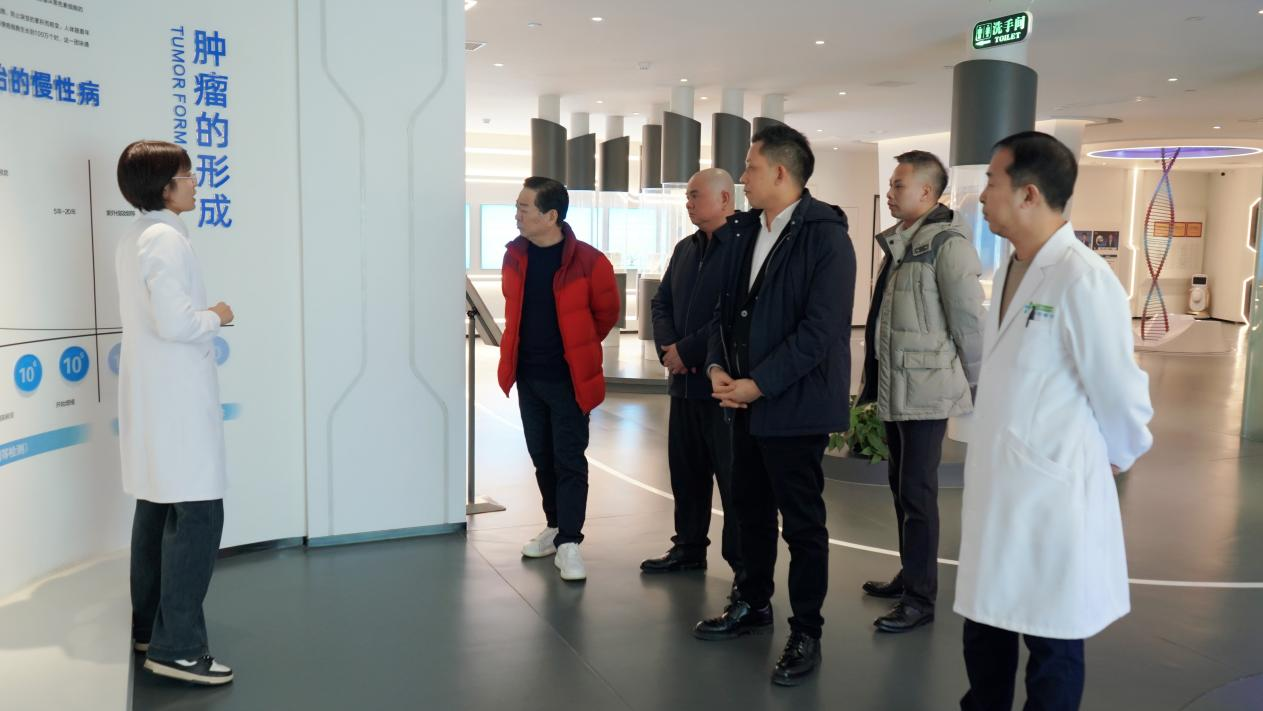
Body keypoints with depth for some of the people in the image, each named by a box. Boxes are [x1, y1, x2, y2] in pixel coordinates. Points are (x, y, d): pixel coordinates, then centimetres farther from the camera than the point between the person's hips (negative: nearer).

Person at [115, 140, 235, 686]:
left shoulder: (133, 239, 14)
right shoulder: (166, 239, -17)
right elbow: (176, 322, -25)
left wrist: (202, 315, 10)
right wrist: (217, 317, -8)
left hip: (150, 393, 11)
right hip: (176, 395, -11)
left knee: (157, 507, 16)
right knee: (197, 513, -7)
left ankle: (148, 626, 26)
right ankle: (177, 647, -3)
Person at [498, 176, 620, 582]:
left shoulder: (587, 261, -15)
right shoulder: (515, 255, 2)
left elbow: (607, 312, 0)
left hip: (568, 377, -5)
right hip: (528, 375, 6)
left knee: (569, 460, -2)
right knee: (542, 457, 14)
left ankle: (569, 542, 2)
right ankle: (556, 527, 29)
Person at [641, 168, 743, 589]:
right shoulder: (685, 248, 15)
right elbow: (662, 303, 16)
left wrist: (688, 351, -16)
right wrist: (667, 348, -3)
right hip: (684, 381, 8)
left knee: (733, 475, 0)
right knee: (685, 470, 15)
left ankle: (744, 562, 10)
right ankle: (689, 548, 28)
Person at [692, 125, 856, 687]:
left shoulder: (825, 236, -14)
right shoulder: (744, 231, 10)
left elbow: (821, 329, -20)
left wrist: (759, 384, -20)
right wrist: (718, 365, -3)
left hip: (794, 403, -7)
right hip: (746, 399, 8)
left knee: (802, 522, 4)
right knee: (750, 507, 18)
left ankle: (806, 632, 18)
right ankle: (754, 604, 36)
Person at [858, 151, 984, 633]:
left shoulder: (947, 244, -14)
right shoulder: (900, 242, 12)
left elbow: (969, 321, -14)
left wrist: (976, 387, -8)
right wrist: (876, 378, 16)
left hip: (927, 389, -9)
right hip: (895, 387, 9)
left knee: (918, 492, -3)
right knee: (901, 486, 16)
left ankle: (921, 598, 7)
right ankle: (909, 576, 30)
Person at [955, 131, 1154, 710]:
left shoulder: (1083, 280, -20)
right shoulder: (1009, 272, 7)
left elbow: (1118, 388, -14)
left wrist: (1120, 458, 2)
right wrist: (990, 453, 14)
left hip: (1052, 494, -8)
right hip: (995, 487, 8)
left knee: (1051, 646, 10)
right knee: (984, 628, 20)